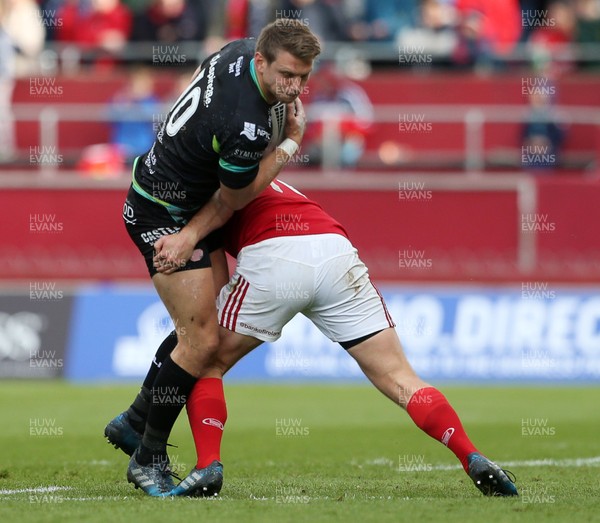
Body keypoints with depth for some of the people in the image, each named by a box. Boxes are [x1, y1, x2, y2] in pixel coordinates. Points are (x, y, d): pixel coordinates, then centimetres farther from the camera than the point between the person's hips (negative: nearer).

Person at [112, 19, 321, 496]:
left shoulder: (240, 51, -7)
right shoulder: (246, 128, -34)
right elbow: (233, 199, -14)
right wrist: (291, 142, -6)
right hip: (162, 217, -10)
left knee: (207, 320, 16)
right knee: (203, 340, -9)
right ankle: (148, 460, 3)